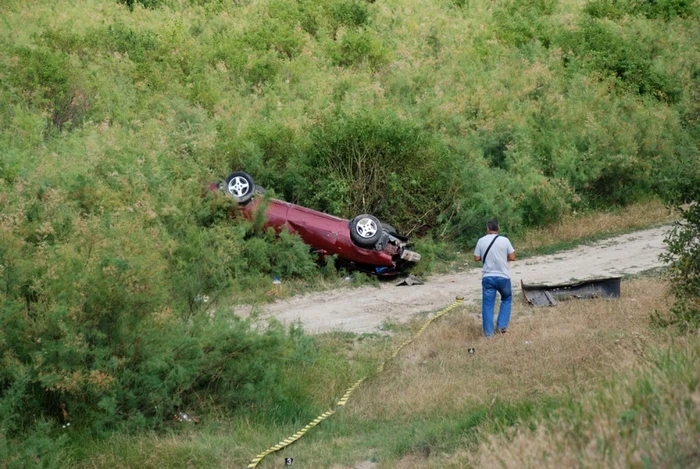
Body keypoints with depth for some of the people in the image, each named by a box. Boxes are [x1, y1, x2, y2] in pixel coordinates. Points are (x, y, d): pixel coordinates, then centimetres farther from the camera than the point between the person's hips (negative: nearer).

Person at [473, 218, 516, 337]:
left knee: (488, 304, 6)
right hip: (503, 277, -1)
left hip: (488, 277, 1)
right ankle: (502, 326, 16)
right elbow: (512, 257, -3)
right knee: (507, 299, 22)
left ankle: (488, 332, 5)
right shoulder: (504, 240, -7)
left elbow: (476, 258, 3)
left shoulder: (481, 241, -3)